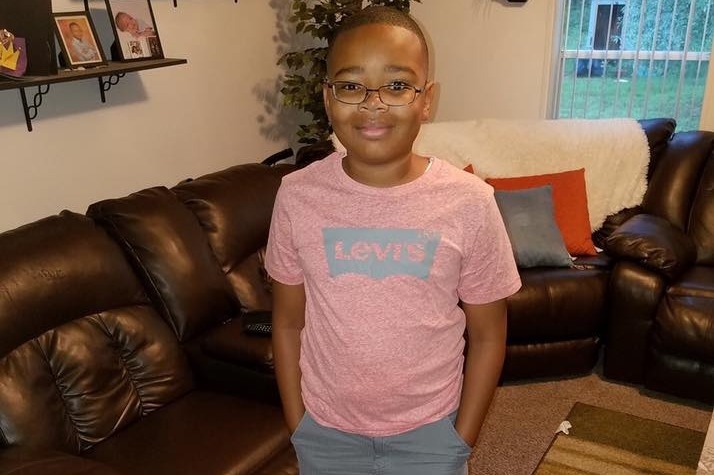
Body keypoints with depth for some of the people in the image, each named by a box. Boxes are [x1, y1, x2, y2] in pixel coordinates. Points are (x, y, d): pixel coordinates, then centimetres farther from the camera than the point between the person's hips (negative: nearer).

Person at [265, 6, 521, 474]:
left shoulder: (469, 202, -16)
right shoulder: (297, 195, -12)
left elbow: (487, 335, -6)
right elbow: (288, 322, -2)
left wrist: (463, 437, -3)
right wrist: (297, 424, 1)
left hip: (429, 429, -1)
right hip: (326, 429, 1)